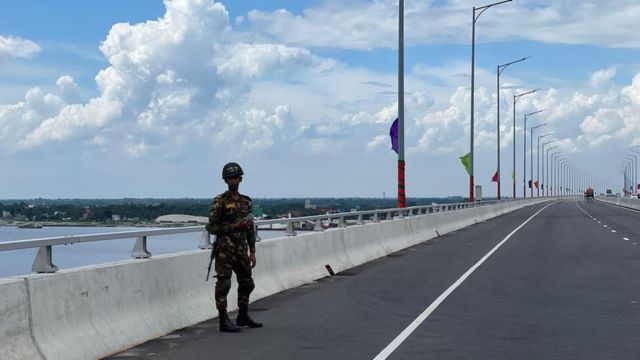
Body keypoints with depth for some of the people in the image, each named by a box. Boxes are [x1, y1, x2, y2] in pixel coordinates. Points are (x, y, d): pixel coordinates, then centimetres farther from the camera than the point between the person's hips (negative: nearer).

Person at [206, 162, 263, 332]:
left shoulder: (246, 201, 13)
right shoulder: (219, 202, -6)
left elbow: (250, 228, 16)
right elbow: (211, 227, -9)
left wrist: (252, 252, 13)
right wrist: (234, 226, -17)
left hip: (241, 247, 7)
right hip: (225, 248, -7)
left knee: (247, 283, 12)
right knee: (223, 283, -6)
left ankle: (243, 317, 26)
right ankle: (224, 321, -3)